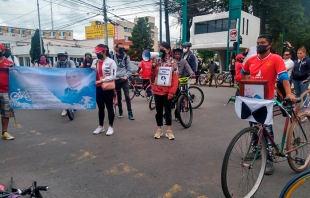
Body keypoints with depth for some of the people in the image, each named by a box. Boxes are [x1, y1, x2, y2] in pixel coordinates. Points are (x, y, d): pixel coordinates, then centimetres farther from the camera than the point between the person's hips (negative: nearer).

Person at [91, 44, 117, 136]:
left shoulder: (111, 62, -7)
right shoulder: (95, 61, 11)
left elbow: (113, 76, -14)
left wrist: (102, 80, -21)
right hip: (98, 87, 6)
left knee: (109, 107, 4)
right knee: (100, 107, 14)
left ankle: (111, 127, 14)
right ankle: (101, 126, 25)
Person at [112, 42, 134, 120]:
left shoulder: (126, 57, 3)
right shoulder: (113, 57, 2)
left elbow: (129, 69, 3)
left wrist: (126, 76, -12)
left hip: (124, 80, -1)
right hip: (116, 80, 1)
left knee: (127, 96, -6)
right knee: (119, 97, 10)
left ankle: (130, 113, 0)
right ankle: (120, 111, 25)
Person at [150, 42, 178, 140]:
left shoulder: (173, 62, -1)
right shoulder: (156, 61, 6)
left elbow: (175, 79, -5)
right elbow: (152, 75, 4)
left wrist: (171, 92, -11)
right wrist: (152, 65, -12)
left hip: (167, 91, -2)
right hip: (157, 91, 3)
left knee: (168, 111, 7)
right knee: (159, 111, 11)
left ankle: (169, 130, 18)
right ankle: (159, 130, 22)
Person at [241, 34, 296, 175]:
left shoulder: (276, 59, -8)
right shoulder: (251, 60, 5)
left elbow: (284, 77, -16)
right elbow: (243, 74, 21)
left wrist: (289, 94, -26)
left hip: (267, 99, -5)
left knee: (267, 129, -3)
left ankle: (269, 159, 6)